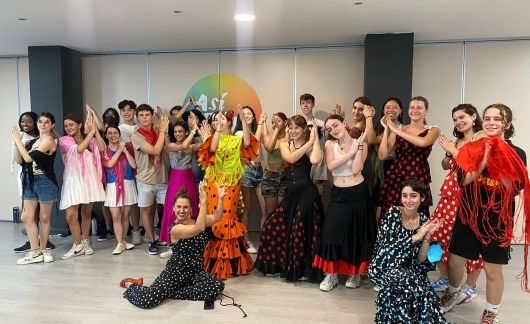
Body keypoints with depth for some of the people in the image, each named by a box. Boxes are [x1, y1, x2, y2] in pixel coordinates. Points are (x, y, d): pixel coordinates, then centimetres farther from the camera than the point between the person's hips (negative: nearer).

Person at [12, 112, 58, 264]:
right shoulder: (32, 141, 13)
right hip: (30, 182, 7)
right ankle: (35, 252, 11)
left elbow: (29, 158, -15)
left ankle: (42, 250, 20)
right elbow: (19, 160, 8)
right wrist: (17, 142, -2)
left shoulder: (49, 141, -8)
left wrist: (17, 140, -7)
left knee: (44, 218, 6)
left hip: (45, 182, -6)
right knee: (26, 217, 2)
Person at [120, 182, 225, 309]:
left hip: (196, 271, 5)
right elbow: (199, 228, -35)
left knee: (218, 286, -24)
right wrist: (203, 201, -43)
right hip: (175, 271, -5)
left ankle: (173, 292, -5)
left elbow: (216, 218, -18)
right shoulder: (175, 229, -17)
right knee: (147, 300, -21)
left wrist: (221, 199, -35)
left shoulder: (197, 220, 1)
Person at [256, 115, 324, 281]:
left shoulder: (310, 146, -1)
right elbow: (291, 158, -11)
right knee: (273, 227, 7)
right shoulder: (284, 144, 11)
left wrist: (315, 139, -15)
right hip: (291, 192, 5)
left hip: (306, 192, -5)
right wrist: (308, 142, -10)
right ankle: (277, 265, 27)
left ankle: (304, 269, 23)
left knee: (302, 230, 2)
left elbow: (315, 160, -25)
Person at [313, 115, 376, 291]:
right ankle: (331, 274, 13)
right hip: (338, 194, 2)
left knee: (357, 234, 8)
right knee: (331, 232, -2)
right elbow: (331, 165, -16)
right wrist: (351, 152, -17)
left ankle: (355, 273, 26)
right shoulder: (330, 144, 2)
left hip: (357, 193, -1)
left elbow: (356, 169, -17)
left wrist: (359, 146, -16)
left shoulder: (360, 143, -3)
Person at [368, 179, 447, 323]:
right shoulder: (392, 213, -11)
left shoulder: (424, 220, 1)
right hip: (384, 267, -3)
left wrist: (427, 236, -14)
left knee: (427, 293, -26)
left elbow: (420, 260, -1)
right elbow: (387, 248, -21)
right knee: (412, 283, -30)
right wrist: (417, 236, -21)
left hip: (408, 270, 3)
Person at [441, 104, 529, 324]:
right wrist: (485, 159, -20)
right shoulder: (471, 148, 0)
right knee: (454, 261, 12)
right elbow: (463, 180, -12)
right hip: (468, 215, 2)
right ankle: (454, 293, 43)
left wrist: (500, 161, -21)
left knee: (493, 269, 8)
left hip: (498, 218, -2)